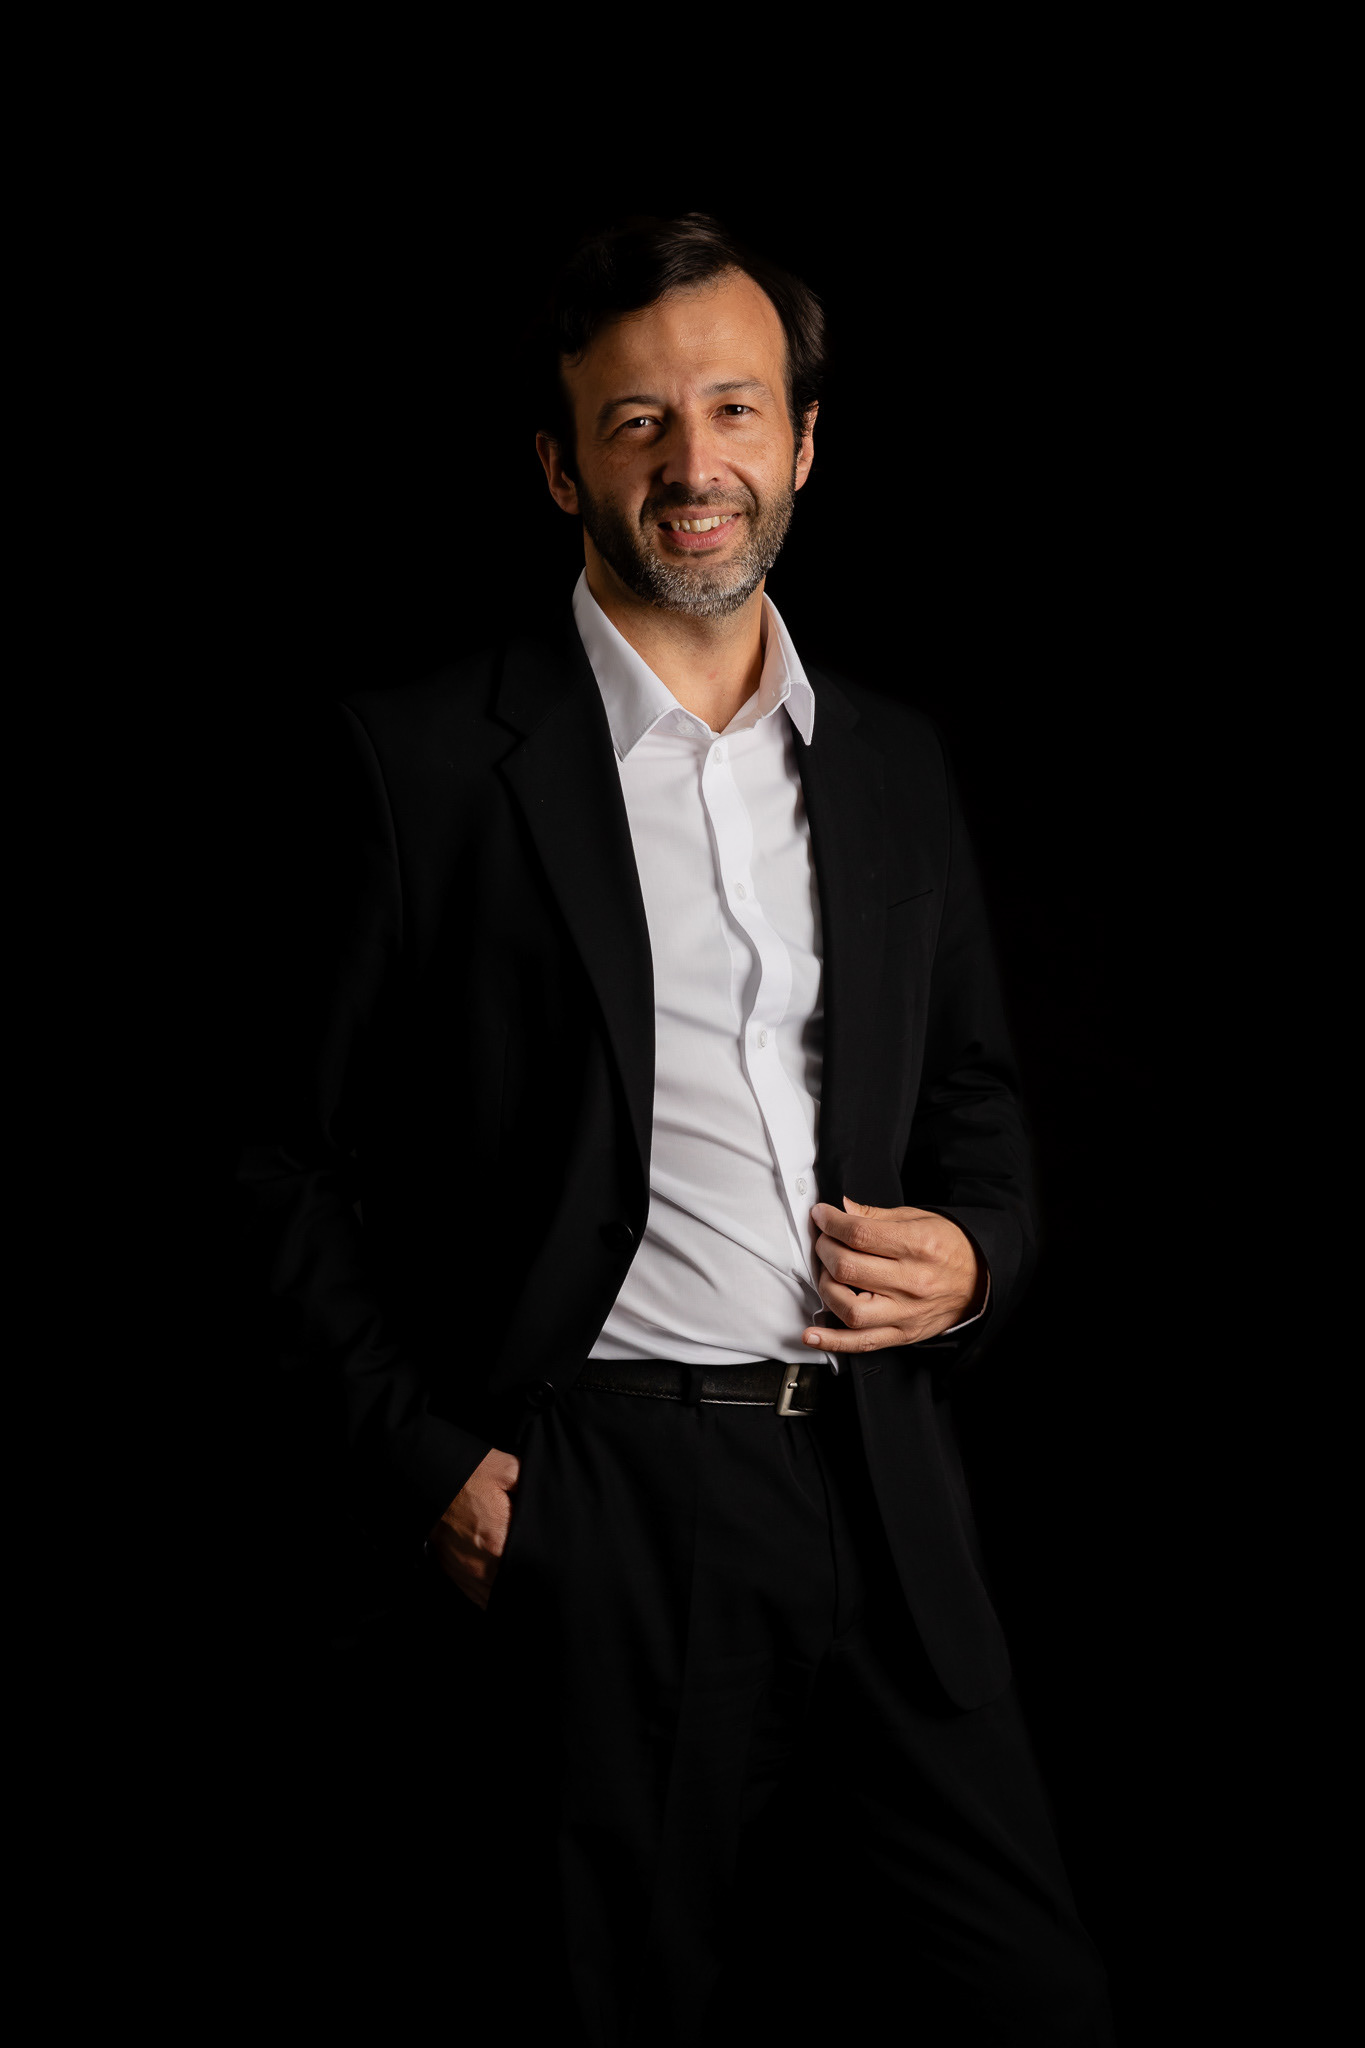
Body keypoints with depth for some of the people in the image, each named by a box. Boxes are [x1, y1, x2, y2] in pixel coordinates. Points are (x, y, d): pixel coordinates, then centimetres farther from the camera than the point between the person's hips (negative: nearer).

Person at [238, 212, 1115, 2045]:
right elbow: (303, 1164, 0)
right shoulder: (425, 759, -3)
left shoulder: (896, 764, 12)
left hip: (882, 1483, 4)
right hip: (601, 1503, -4)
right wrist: (422, 1461, -8)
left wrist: (973, 1256, 0)